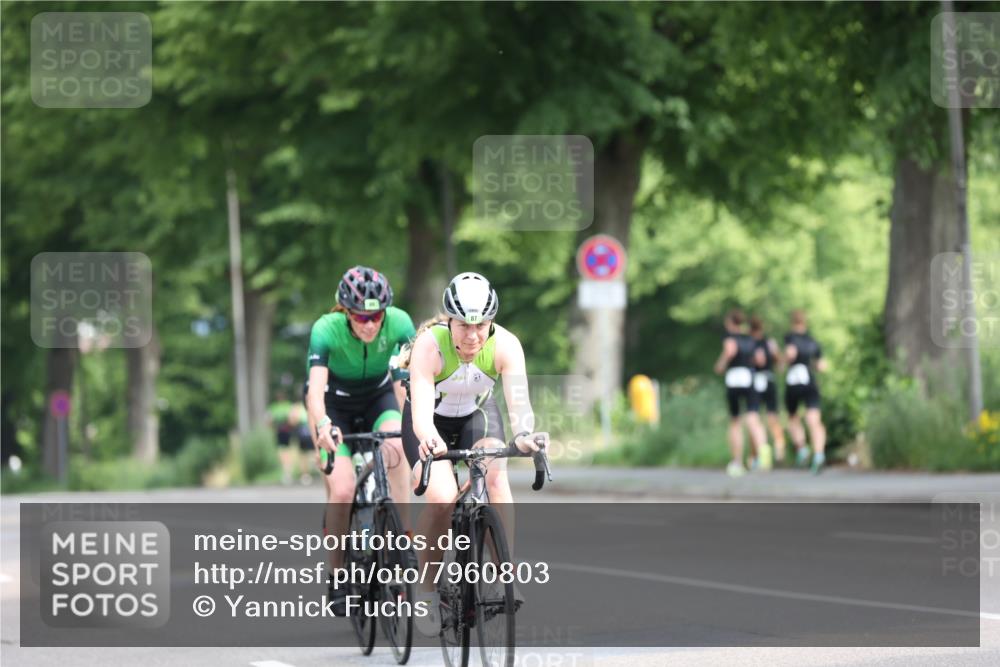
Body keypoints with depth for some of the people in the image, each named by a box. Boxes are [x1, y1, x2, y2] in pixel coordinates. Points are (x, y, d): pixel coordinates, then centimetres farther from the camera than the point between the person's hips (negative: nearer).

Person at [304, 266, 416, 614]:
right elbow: (315, 388, -42)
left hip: (377, 397, 2)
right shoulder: (326, 330, -32)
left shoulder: (399, 323, -26)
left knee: (396, 447, -32)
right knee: (342, 491, -20)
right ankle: (337, 578, 1)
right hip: (334, 405, -2)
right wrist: (322, 426, -62)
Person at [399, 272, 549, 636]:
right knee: (442, 497, -26)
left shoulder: (506, 346, -27)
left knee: (495, 476, -28)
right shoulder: (429, 345, -33)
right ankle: (426, 588, -5)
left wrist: (523, 436, -61)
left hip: (477, 414, 2)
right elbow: (421, 408, -44)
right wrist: (428, 439, -66)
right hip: (432, 424, -2)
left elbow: (518, 400, -39)